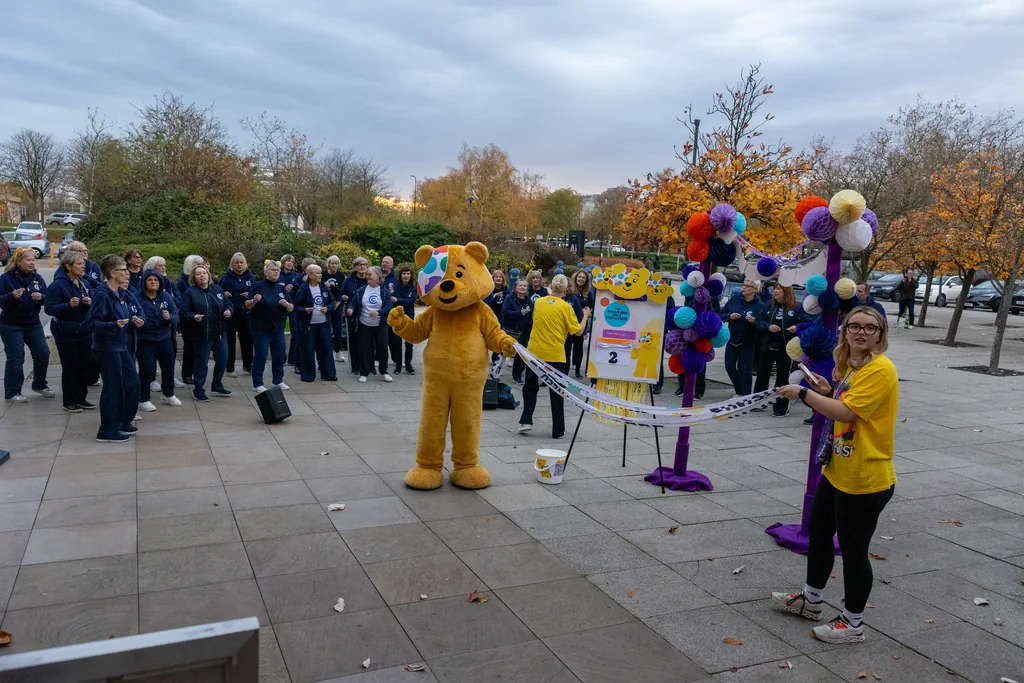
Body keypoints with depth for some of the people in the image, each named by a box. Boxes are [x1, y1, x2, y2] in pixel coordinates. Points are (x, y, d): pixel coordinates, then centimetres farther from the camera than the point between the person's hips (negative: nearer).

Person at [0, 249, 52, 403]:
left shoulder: (37, 278, 4)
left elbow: (47, 298, 4)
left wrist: (41, 297, -18)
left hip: (33, 323, 5)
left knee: (43, 353, 5)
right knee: (16, 358, -4)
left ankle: (39, 385, 26)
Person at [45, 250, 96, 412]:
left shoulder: (85, 283, 6)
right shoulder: (57, 285, -14)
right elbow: (49, 308, -16)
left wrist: (89, 303, -10)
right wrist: (69, 305, -29)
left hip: (84, 331, 6)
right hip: (65, 333, -6)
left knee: (87, 365, 8)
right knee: (70, 367, 1)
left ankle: (81, 398, 23)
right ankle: (69, 402, 14)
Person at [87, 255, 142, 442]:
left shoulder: (121, 294, 9)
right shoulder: (102, 295, -17)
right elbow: (92, 323, -22)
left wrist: (133, 322, 2)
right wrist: (115, 324, -35)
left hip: (122, 346, 9)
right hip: (106, 348, -9)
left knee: (132, 383, 14)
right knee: (114, 388, -2)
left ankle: (123, 423, 30)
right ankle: (107, 432, 10)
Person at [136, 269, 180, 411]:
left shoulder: (167, 297, 1)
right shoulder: (138, 298, -10)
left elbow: (176, 316, -2)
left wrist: (169, 317, -23)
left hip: (164, 338, 4)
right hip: (145, 340, -4)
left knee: (169, 366, 14)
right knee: (146, 369, -5)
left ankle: (168, 394, 36)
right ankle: (144, 400, 10)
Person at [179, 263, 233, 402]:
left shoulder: (217, 289, 8)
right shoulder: (190, 292, -7)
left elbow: (228, 303, 15)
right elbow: (184, 312, -11)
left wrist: (229, 310, -6)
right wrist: (193, 316, -29)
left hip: (219, 332, 6)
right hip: (201, 334, -6)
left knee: (222, 360, 13)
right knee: (202, 363, 0)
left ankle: (217, 386, 32)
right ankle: (198, 391, 15)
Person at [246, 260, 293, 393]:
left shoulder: (281, 288, 9)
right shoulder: (258, 286, -6)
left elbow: (291, 308, 7)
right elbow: (247, 305, -8)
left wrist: (286, 304, -15)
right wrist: (254, 301, -30)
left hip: (278, 328, 5)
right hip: (261, 327, -5)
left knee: (279, 355, 10)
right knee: (260, 355, -2)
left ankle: (278, 380, 26)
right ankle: (257, 384, 7)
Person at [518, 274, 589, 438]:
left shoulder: (538, 302, 3)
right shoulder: (565, 307, -8)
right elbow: (578, 331, -5)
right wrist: (585, 316, 10)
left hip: (535, 351, 3)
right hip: (555, 354, -3)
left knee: (530, 387, 20)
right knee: (556, 393, 7)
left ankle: (526, 421, 11)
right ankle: (558, 430, 9)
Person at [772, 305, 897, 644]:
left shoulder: (880, 369, -20)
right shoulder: (851, 367, 10)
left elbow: (846, 412, -27)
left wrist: (804, 393, -20)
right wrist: (828, 392, 4)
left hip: (865, 479, -10)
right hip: (836, 471, 10)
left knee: (853, 549, 4)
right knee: (818, 532, 21)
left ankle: (852, 623, 22)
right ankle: (811, 600, 40)